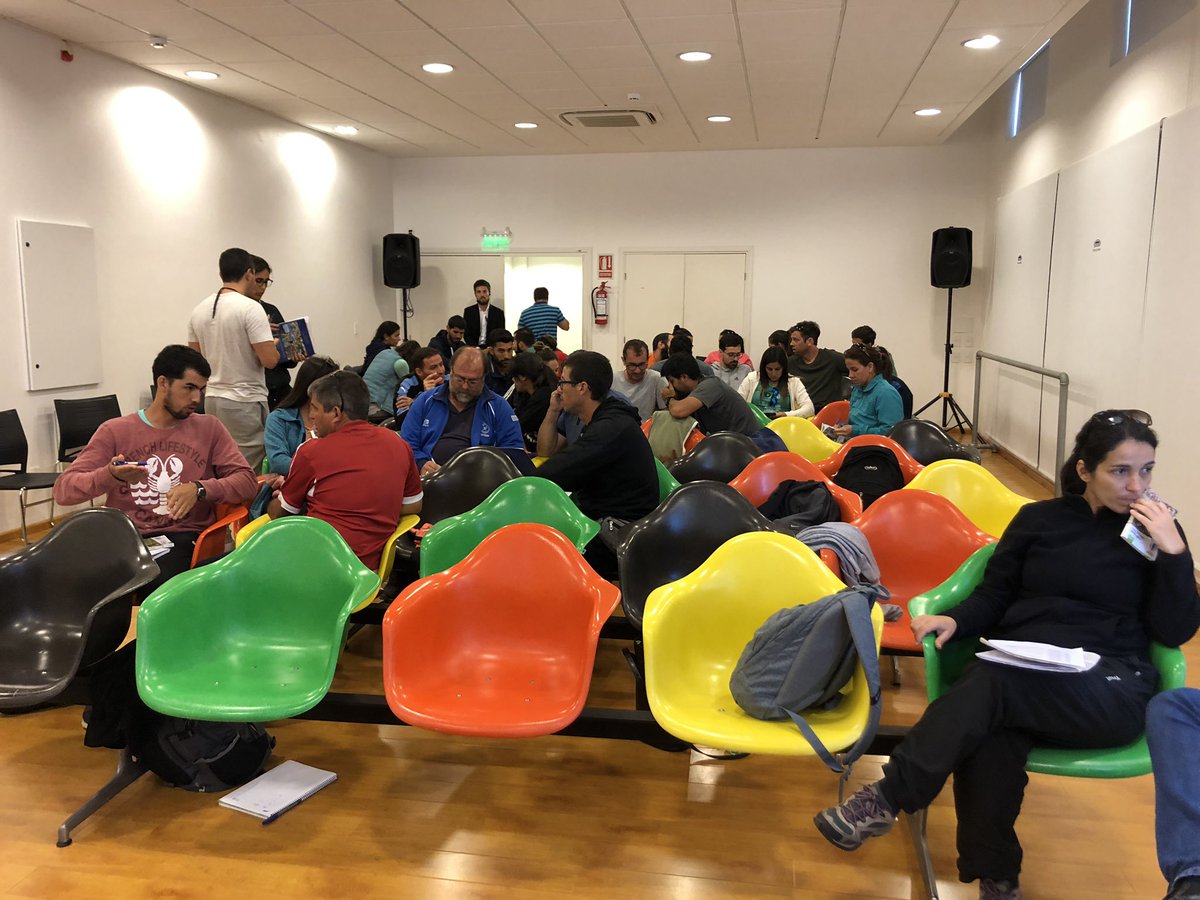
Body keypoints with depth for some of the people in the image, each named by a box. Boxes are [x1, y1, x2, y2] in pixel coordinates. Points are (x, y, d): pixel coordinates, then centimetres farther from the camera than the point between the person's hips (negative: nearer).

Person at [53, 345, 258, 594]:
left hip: (183, 536, 0)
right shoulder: (114, 431, 9)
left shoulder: (209, 428, 12)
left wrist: (199, 488, -15)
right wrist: (110, 475, -19)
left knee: (162, 583, -35)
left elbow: (247, 482, 4)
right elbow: (62, 490, 2)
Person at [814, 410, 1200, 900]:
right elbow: (993, 598, 13)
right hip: (1020, 672, 2)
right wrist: (955, 620, -8)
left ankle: (886, 799, -27)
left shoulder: (1156, 531, 9)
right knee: (988, 737, -35)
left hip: (1110, 692, -2)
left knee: (994, 681, -33)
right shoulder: (1038, 519, 13)